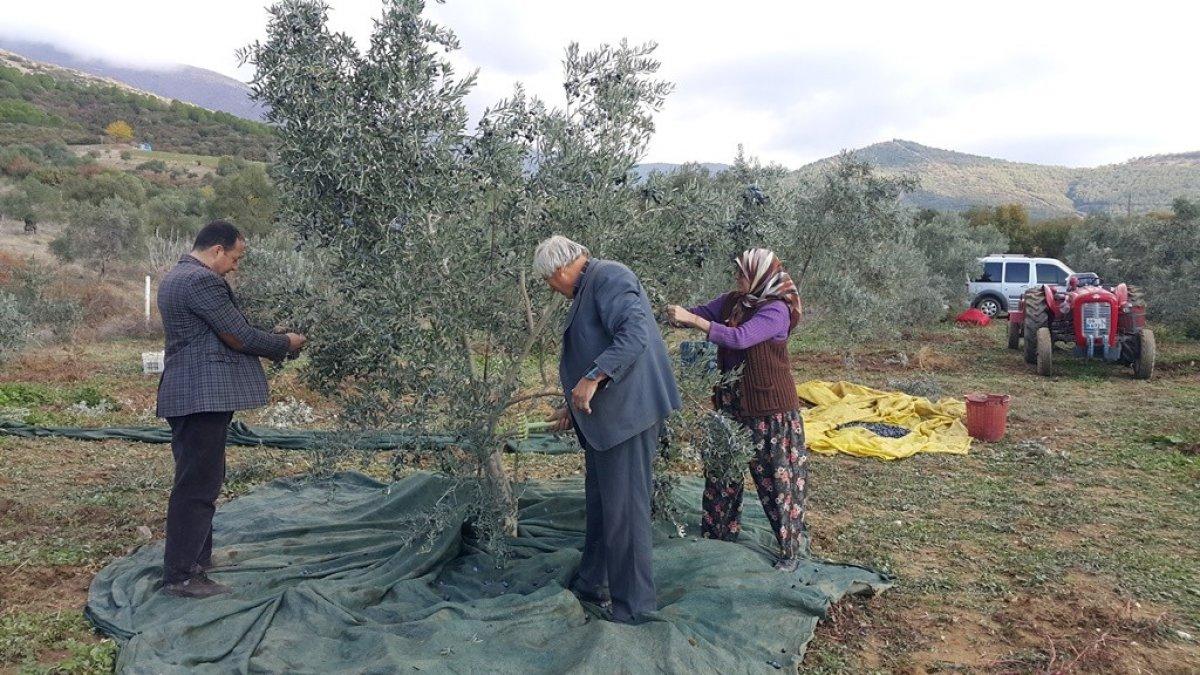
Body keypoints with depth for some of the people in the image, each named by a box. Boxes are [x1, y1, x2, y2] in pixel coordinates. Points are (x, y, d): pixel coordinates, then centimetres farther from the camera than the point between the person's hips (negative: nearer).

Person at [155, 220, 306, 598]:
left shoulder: (174, 278, 17)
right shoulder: (203, 281, -16)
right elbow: (240, 337, -17)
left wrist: (269, 346, 15)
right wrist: (286, 344, -2)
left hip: (183, 395, 11)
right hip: (203, 396, -11)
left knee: (197, 481, 19)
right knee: (198, 485, -4)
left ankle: (196, 557, 31)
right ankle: (180, 576, 3)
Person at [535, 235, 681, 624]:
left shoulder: (609, 277, -12)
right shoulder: (587, 291, 19)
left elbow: (635, 334, -28)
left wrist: (592, 379, -31)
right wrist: (573, 407, 30)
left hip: (627, 413, -11)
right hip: (603, 418, 11)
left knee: (624, 510, -5)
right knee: (599, 504, 19)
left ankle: (634, 609, 6)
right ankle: (592, 585, 34)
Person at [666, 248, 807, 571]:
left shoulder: (776, 311, -20)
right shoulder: (733, 301, 3)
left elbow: (740, 338, -32)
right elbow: (703, 312, 8)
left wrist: (691, 320, -33)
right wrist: (679, 313, -15)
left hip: (770, 407, -7)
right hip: (733, 402, 7)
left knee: (776, 475, 3)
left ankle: (792, 546, 19)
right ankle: (722, 532, 34)